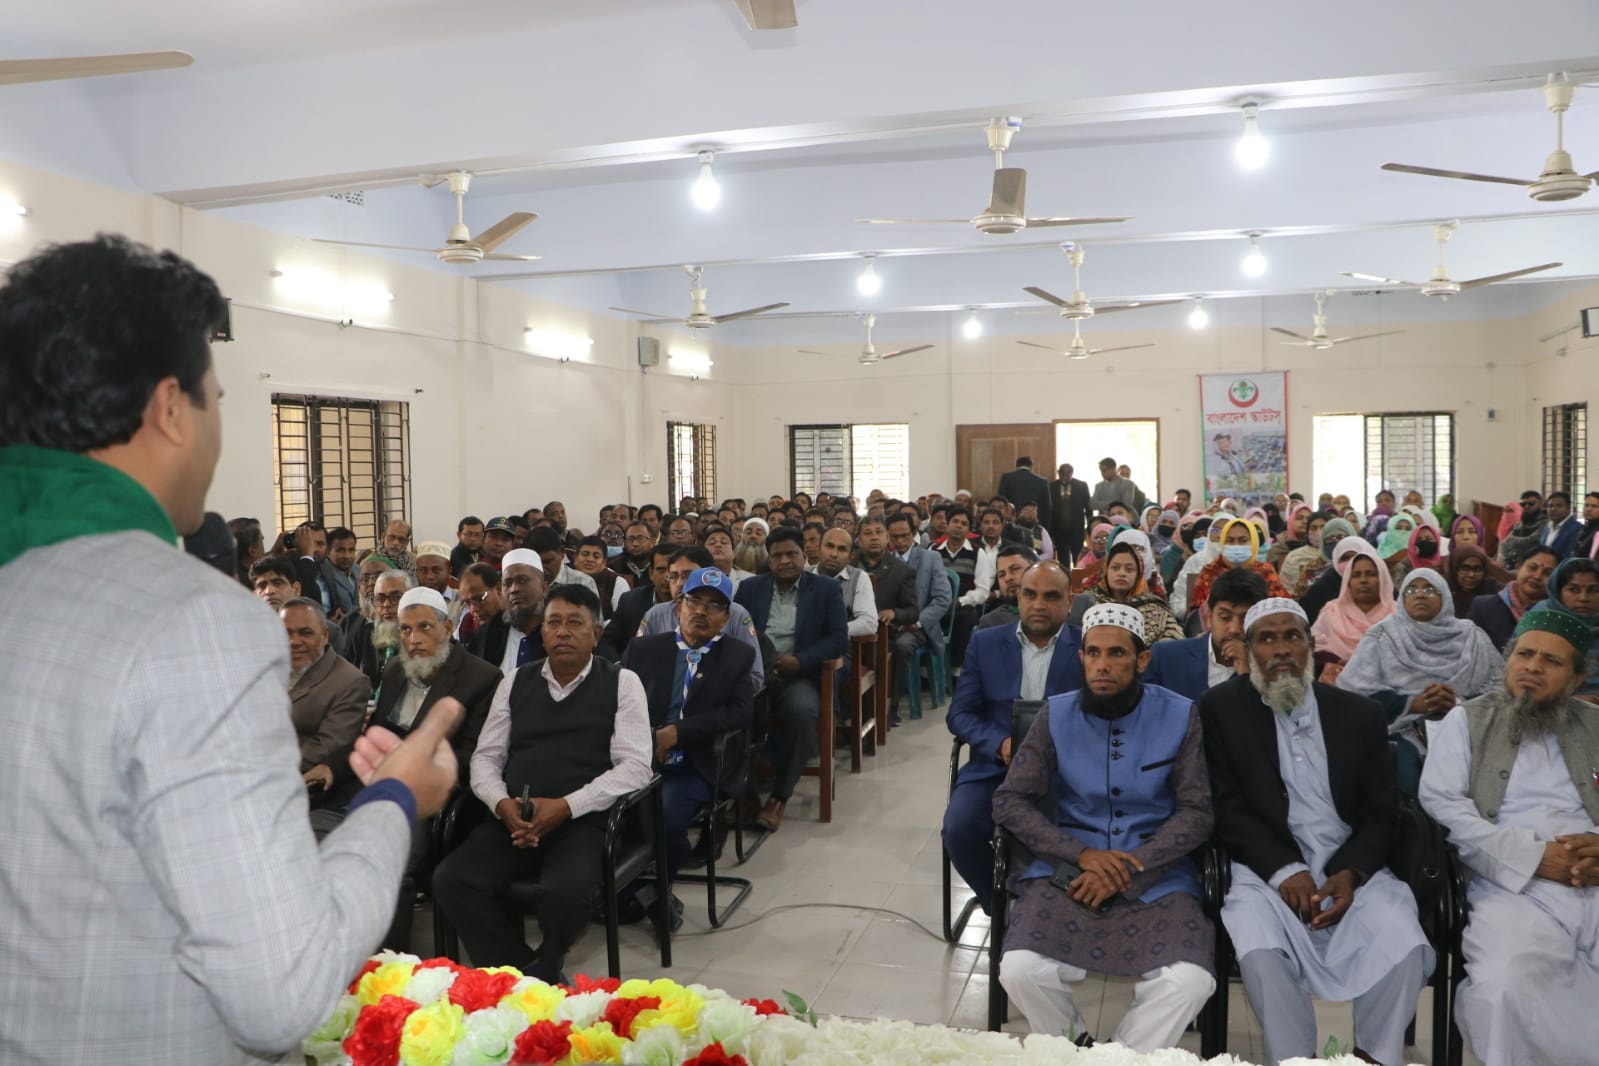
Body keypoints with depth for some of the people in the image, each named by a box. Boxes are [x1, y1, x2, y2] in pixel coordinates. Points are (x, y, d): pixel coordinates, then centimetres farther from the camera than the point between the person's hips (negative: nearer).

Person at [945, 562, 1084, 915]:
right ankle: (999, 905, 5)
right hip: (995, 767, 2)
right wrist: (1001, 744, -13)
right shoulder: (985, 643, 8)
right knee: (959, 828, -24)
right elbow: (959, 713, 5)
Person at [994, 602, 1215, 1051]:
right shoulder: (1056, 715, 1)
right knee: (1021, 970, -25)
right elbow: (1009, 801, -1)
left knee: (1190, 980, -28)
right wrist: (1082, 854, -15)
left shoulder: (1179, 716, 0)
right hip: (1068, 871, 0)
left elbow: (1197, 810, -3)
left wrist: (1131, 867, -16)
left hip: (1155, 876, 0)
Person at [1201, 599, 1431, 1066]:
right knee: (1261, 951, -30)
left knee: (1403, 944, -24)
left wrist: (1350, 874, -12)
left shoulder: (1360, 714, 10)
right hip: (1268, 868, -2)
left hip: (1350, 868, 3)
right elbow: (1227, 808, -3)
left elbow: (1381, 813, 7)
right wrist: (1284, 870, -17)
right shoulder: (1222, 708, 2)